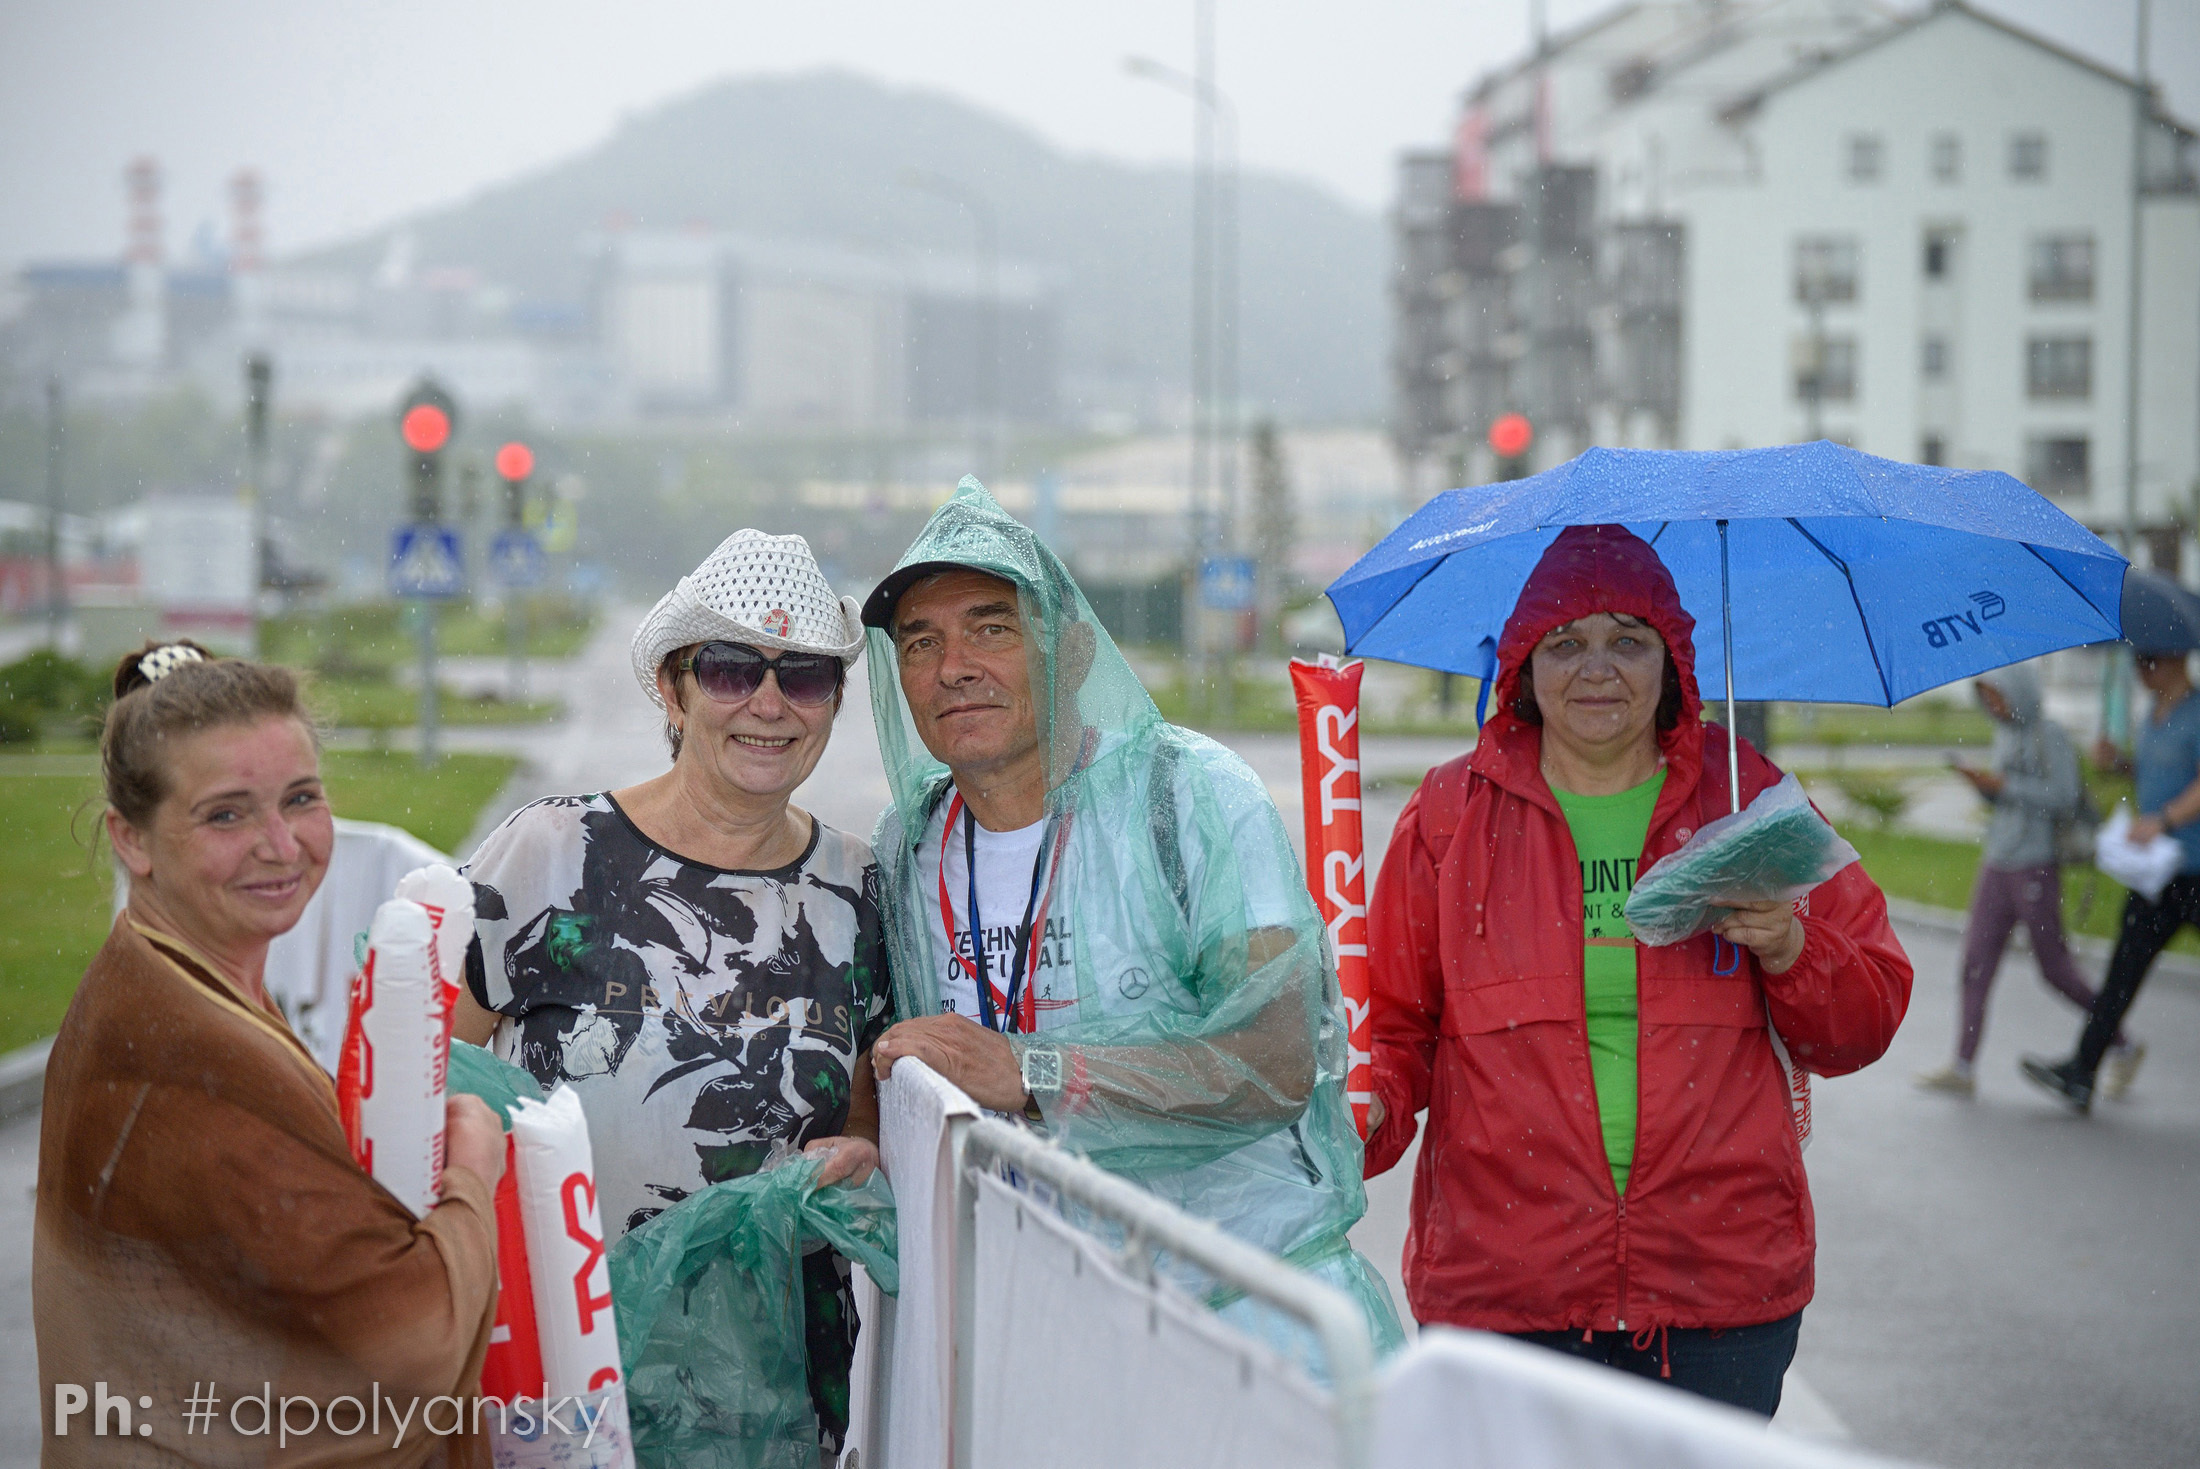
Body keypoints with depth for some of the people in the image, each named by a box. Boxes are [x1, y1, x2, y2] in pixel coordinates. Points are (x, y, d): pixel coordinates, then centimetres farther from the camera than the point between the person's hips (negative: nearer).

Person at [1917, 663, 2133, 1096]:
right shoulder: (2004, 734, 13)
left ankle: (2121, 1045, 20)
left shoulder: (2050, 736, -11)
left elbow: (2065, 799, -18)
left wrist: (2004, 785, -18)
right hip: (1997, 865, 8)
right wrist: (1981, 784, 1)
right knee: (1976, 962, 1)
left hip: (2036, 867, -8)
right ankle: (1962, 1069, 1)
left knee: (2056, 969, 1)